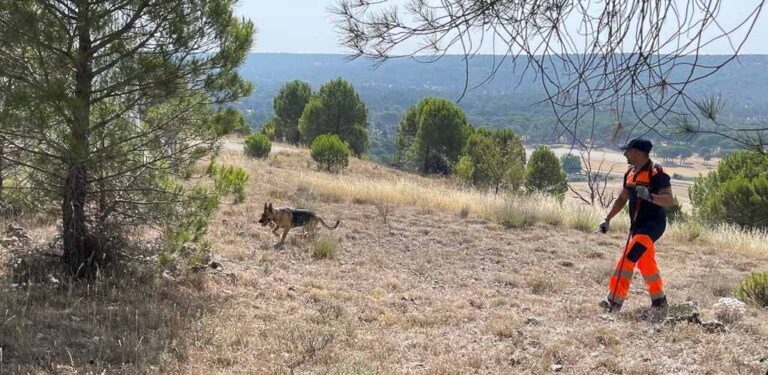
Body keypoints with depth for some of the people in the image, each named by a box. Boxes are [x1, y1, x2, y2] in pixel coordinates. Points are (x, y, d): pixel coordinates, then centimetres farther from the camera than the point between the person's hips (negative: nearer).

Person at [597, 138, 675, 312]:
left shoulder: (656, 173, -14)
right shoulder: (631, 173, 13)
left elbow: (670, 200, -20)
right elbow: (622, 198, 23)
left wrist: (649, 196, -36)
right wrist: (608, 219, 17)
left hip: (653, 224, -9)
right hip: (638, 225, 9)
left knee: (629, 257, -22)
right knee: (645, 264, 16)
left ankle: (616, 300, -24)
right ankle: (659, 300, 33)